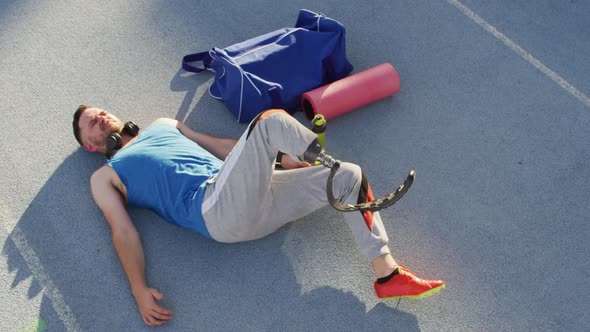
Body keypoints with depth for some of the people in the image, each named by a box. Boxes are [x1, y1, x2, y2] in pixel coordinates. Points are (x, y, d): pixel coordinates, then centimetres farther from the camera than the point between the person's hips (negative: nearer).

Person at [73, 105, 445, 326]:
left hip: (249, 199, 7)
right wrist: (140, 291, -12)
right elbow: (123, 231, 4)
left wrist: (279, 157, 21)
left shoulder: (161, 125, 31)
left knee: (349, 175, -3)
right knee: (271, 121, -25)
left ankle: (387, 274, -4)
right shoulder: (105, 178, 16)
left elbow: (218, 145, 30)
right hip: (217, 210, -6)